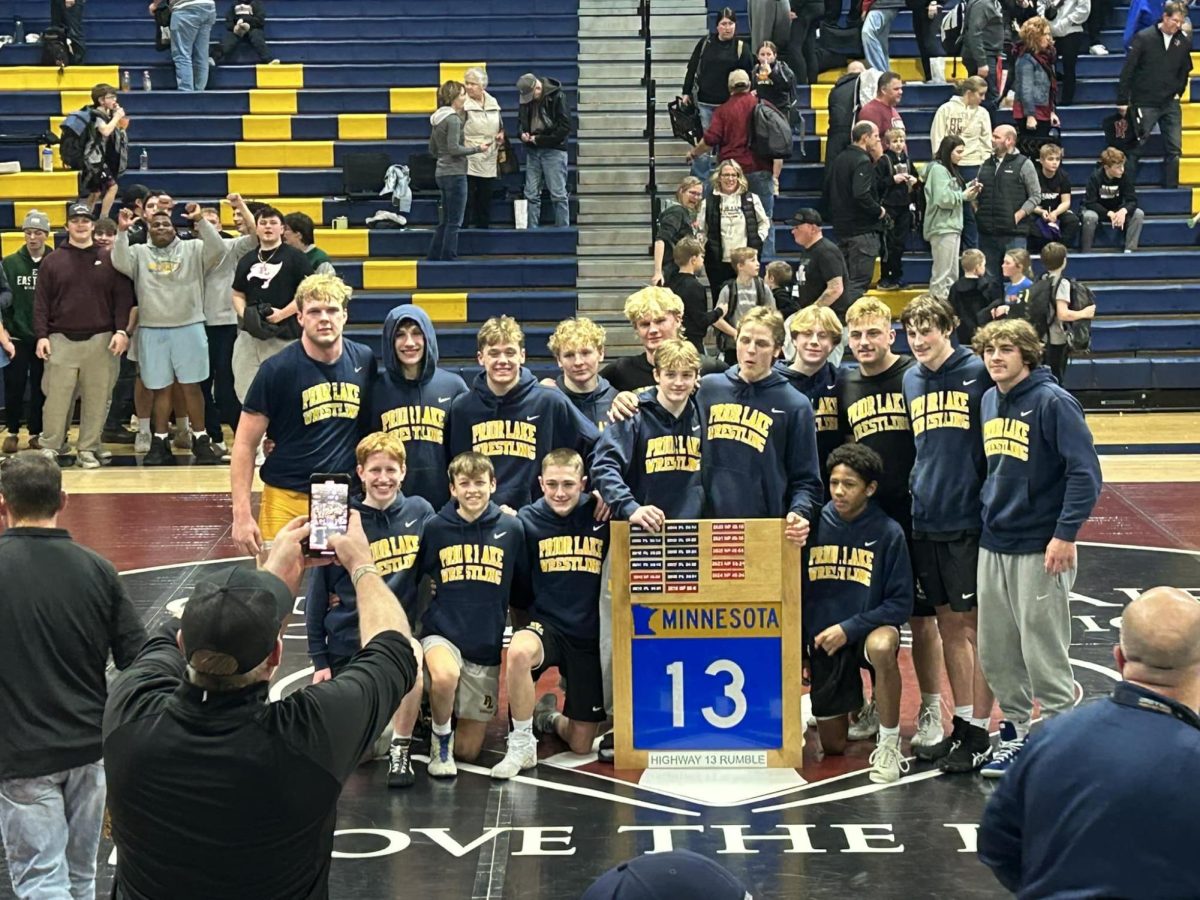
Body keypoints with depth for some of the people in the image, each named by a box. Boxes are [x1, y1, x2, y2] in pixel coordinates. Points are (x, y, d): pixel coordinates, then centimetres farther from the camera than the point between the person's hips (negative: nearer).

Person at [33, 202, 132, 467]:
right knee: (56, 398, -2)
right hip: (61, 340, 0)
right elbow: (41, 303, 5)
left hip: (100, 341, 0)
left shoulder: (109, 260, 7)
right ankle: (50, 448, 8)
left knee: (96, 399, 2)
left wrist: (121, 330, -7)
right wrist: (41, 335, -3)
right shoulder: (52, 261, 8)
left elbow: (123, 298, 4)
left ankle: (88, 449, 11)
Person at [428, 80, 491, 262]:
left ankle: (433, 258, 18)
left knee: (445, 221, 15)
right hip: (455, 173, -9)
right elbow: (454, 148, -20)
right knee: (454, 222, -2)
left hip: (442, 172, 9)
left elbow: (433, 149, 17)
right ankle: (448, 259, 1)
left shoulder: (438, 118, 12)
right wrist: (477, 148, -13)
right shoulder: (453, 119, -15)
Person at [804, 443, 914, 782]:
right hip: (823, 640, 3)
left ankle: (889, 745, -22)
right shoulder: (814, 525, -5)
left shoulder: (887, 533, -11)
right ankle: (853, 702, 43)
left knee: (882, 647, -41)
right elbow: (794, 588, 4)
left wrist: (849, 629, -21)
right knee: (833, 747, 6)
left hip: (871, 628, -3)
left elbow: (901, 602, -12)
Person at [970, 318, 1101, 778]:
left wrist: (1065, 535, -20)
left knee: (1043, 653, -1)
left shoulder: (1053, 402, -13)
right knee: (996, 653, 12)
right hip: (993, 545, 7)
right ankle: (1016, 732, 27)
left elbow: (1085, 473, -16)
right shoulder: (989, 401, 8)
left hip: (1040, 550, -7)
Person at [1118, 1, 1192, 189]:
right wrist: (1122, 101, -8)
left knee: (1174, 150, 2)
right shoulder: (1144, 38, -9)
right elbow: (1128, 70, -8)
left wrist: (1178, 93, 6)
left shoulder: (1183, 43, 2)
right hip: (1145, 104, -4)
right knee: (1136, 149, 1)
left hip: (1170, 104, 4)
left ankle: (1171, 188, 10)